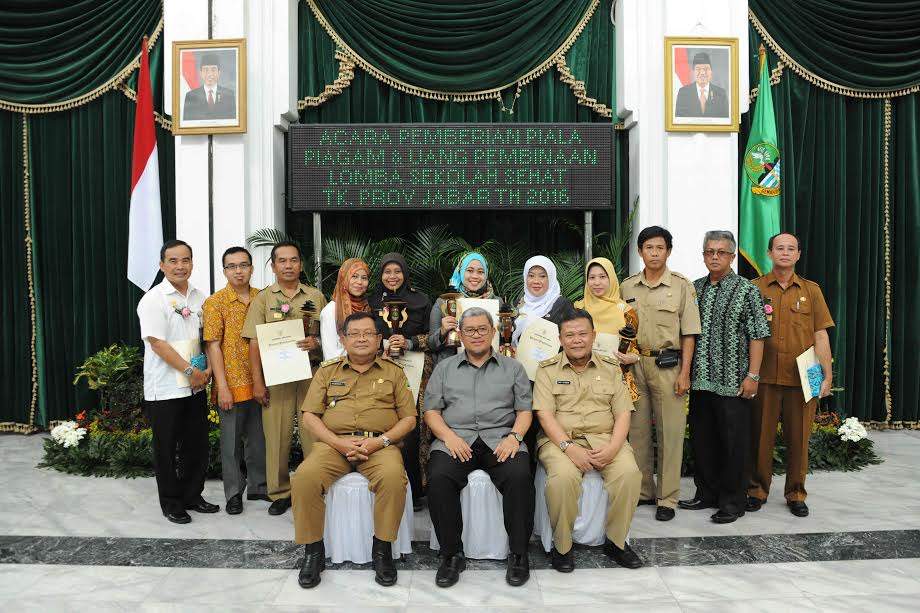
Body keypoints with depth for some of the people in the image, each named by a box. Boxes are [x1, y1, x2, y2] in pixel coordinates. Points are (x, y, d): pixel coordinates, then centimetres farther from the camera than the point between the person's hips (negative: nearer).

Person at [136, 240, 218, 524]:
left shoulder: (200, 298, 8)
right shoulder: (153, 300, -10)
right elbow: (158, 343, -16)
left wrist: (208, 370, -2)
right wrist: (190, 371, -16)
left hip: (196, 387, 6)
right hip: (165, 390, -5)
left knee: (197, 445, 13)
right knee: (167, 449, 6)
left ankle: (192, 496, 29)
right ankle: (171, 503, 21)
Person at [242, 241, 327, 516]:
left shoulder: (316, 296, 11)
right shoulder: (263, 298, 7)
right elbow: (254, 343, 3)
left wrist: (317, 342, -11)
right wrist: (257, 382, -3)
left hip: (311, 372, 1)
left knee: (314, 432, 1)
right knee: (277, 434, 1)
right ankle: (280, 492, 15)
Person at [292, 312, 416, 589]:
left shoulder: (393, 372, 16)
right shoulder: (327, 371, 18)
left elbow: (409, 418, 10)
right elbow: (309, 415, 9)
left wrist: (381, 441, -8)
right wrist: (338, 442, -8)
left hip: (380, 444, -1)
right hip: (333, 443, 1)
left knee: (393, 478, -34)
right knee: (304, 478, -29)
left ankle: (382, 548, -12)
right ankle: (313, 550, -9)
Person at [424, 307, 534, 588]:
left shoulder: (512, 368, 20)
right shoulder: (444, 368, 20)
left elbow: (524, 410, 12)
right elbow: (431, 410, 11)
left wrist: (514, 436, -8)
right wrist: (449, 436, -7)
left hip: (500, 438, 0)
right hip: (456, 438, 1)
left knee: (520, 476, -31)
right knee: (438, 477, -30)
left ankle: (519, 554, -14)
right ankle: (451, 554, -15)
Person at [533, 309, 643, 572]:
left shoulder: (611, 368, 14)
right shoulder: (548, 369, 7)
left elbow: (623, 414, 7)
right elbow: (545, 414, -3)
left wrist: (612, 448, -11)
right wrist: (569, 447, -18)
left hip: (605, 439, 2)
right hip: (560, 439, -2)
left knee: (629, 472, -27)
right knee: (563, 476, -34)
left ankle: (616, 541, -4)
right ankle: (562, 545, -12)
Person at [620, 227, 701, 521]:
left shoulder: (681, 286, 0)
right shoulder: (627, 287, 9)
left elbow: (688, 333, -2)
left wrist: (684, 373, -7)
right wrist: (623, 359, 6)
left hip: (667, 364, -3)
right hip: (634, 364, 3)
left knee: (670, 432, 0)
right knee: (637, 429, 9)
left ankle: (667, 498, 11)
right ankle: (643, 491, 22)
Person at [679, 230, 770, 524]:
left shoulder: (747, 290, -3)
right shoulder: (695, 288, 11)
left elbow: (757, 335, -6)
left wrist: (753, 375, -11)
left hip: (733, 381, -5)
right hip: (700, 379, 5)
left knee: (733, 442, 2)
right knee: (702, 439, 13)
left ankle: (732, 502, 15)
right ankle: (707, 494, 27)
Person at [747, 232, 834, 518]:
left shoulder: (811, 290, 9)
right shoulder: (754, 288, 5)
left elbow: (820, 335, 7)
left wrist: (827, 375, 1)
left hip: (801, 378, 1)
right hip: (764, 376, -1)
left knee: (798, 437, 8)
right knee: (760, 436, 5)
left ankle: (796, 494, 22)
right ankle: (757, 490, 19)